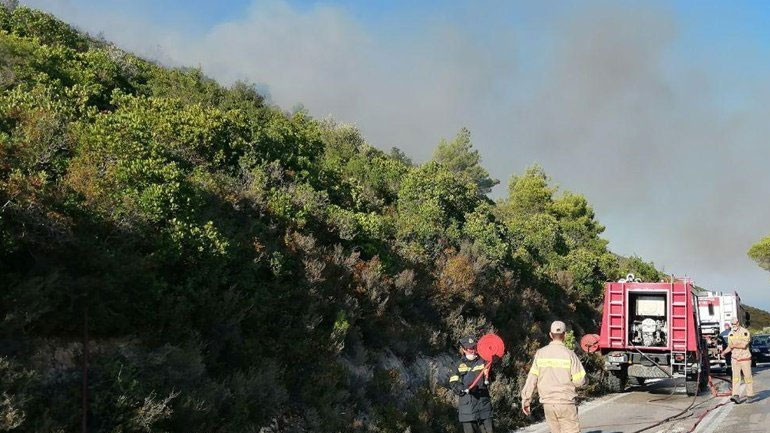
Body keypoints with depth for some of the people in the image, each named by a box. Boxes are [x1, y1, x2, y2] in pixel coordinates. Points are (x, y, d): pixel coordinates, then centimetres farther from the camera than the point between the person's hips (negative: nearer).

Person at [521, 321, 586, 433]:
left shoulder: (540, 353, 0)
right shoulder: (569, 354, -8)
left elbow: (532, 378, -1)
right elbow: (579, 381, -9)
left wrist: (526, 399, 6)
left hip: (547, 403, 4)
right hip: (566, 403, -4)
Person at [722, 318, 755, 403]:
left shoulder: (745, 332, -11)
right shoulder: (730, 334, 8)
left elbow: (744, 345, -21)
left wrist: (734, 345, -12)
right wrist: (724, 352, -4)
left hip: (745, 358, -4)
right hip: (735, 358, 4)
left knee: (747, 377, 2)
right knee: (735, 377, -5)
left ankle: (750, 395, 14)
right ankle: (736, 395, -11)